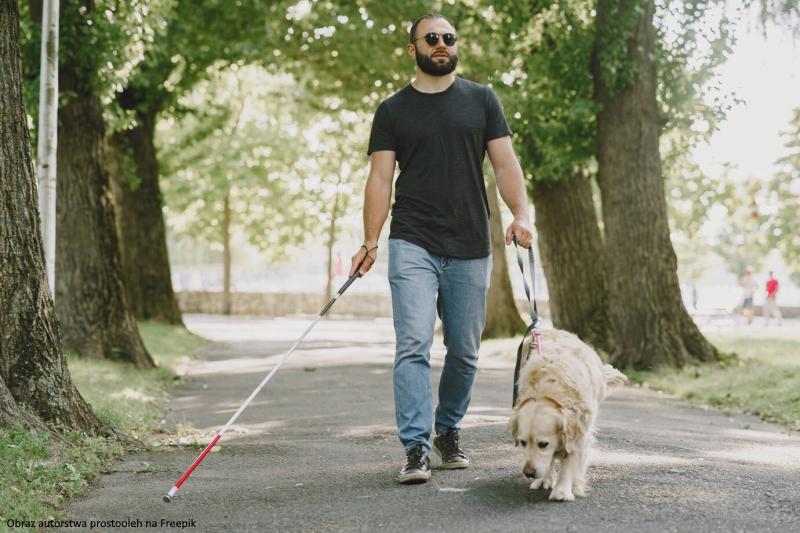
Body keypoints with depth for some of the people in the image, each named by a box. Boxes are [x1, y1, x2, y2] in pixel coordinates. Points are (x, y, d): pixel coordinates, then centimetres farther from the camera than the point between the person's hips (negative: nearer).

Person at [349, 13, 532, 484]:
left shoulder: (481, 100, 11)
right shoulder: (393, 110, 9)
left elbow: (505, 163, 6)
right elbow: (381, 178, 5)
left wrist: (521, 213, -11)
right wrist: (371, 242, -4)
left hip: (471, 248, 2)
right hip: (412, 245, -2)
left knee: (465, 352, 7)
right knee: (414, 346, -13)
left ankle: (449, 432, 26)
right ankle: (417, 449, -13)